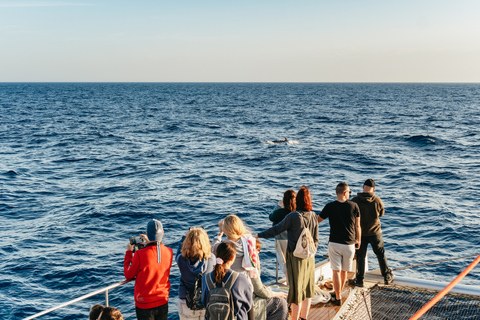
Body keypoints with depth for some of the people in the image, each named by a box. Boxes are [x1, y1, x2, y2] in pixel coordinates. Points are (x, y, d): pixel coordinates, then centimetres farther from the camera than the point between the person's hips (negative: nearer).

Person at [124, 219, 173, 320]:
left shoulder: (140, 254, -22)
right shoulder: (169, 252, -8)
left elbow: (128, 275, -7)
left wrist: (129, 252, 2)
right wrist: (149, 243, 16)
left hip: (144, 305, -4)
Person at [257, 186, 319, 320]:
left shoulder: (293, 216, -17)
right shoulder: (313, 216, -2)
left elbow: (276, 229, -11)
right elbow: (316, 239, 5)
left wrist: (259, 235, -3)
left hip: (295, 256, -5)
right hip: (309, 256, 5)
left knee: (296, 288, 2)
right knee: (308, 287, 15)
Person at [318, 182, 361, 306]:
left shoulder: (330, 207, -7)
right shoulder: (354, 206, -5)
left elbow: (317, 220, 4)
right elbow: (357, 226, 2)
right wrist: (358, 240, 17)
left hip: (334, 244, -1)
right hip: (349, 244, 1)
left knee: (336, 271, 3)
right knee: (344, 271, 17)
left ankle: (338, 298, 5)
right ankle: (339, 293, 33)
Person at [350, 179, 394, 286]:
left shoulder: (355, 201, -14)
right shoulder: (377, 201, -13)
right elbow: (381, 213, 4)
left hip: (360, 233, 0)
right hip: (375, 232, 1)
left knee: (360, 256, 10)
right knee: (381, 254, 17)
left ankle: (359, 280, 15)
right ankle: (387, 277, 26)